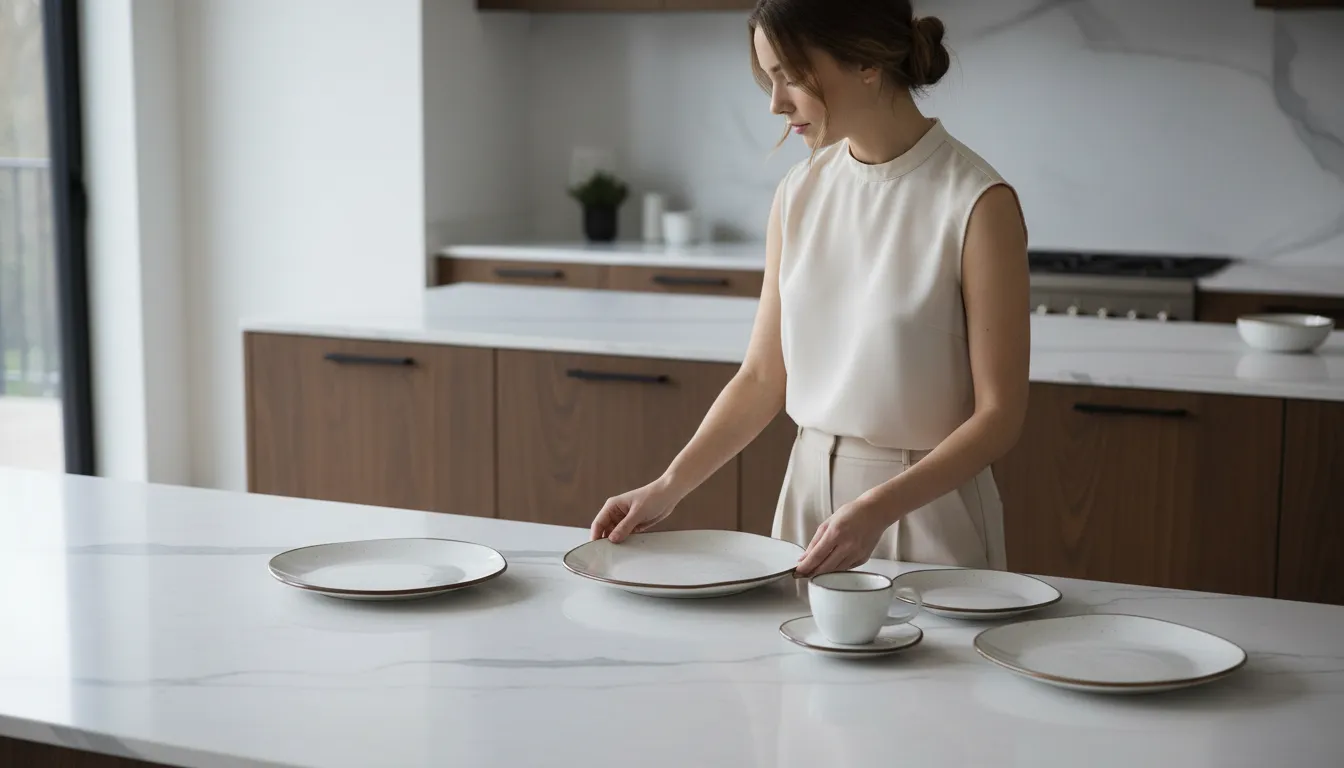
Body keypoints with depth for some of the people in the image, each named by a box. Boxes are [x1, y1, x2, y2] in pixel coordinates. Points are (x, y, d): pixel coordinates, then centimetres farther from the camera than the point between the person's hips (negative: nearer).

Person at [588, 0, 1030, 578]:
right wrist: (669, 487, -4)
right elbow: (763, 378, 6)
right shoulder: (801, 193, 2)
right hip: (808, 493, 5)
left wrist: (877, 509, -24)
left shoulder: (976, 203, -15)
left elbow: (999, 413, -14)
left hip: (926, 507, -5)